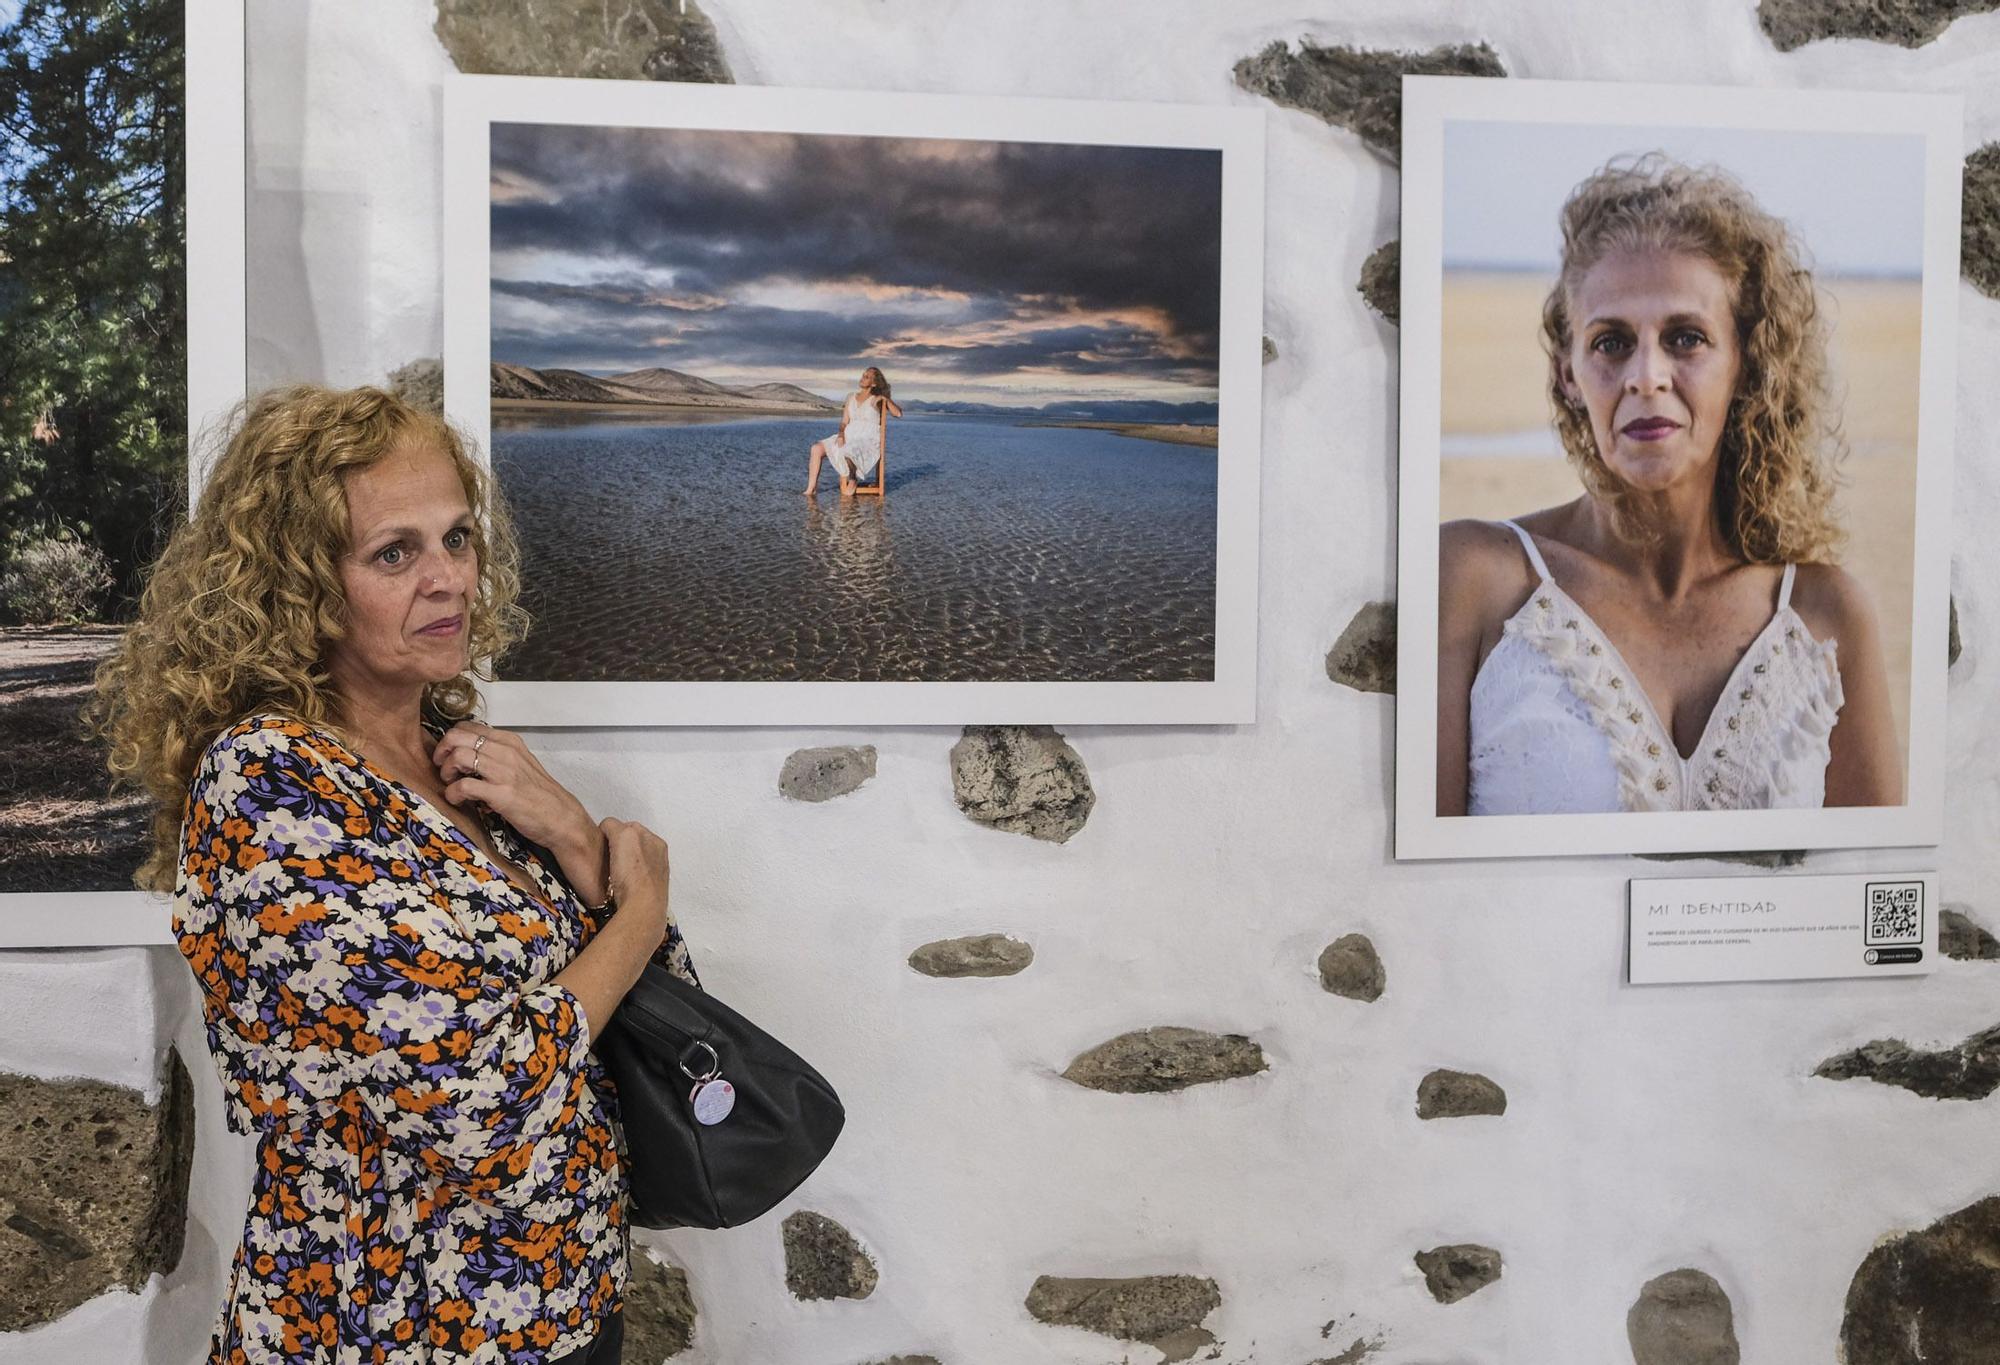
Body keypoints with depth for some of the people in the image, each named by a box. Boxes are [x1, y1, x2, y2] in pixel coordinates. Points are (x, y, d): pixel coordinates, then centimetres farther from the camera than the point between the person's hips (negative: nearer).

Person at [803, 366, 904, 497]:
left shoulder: (876, 400, 2)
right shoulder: (851, 397, 15)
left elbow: (898, 413, -7)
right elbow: (844, 422, 11)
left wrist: (886, 398, -15)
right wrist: (841, 434, -8)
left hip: (868, 441, -6)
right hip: (849, 438, 6)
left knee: (843, 453, -36)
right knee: (817, 448, -13)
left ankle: (852, 480, -6)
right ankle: (811, 488, -14)